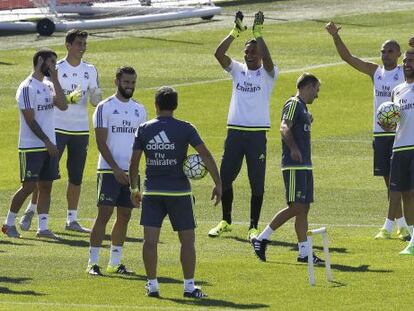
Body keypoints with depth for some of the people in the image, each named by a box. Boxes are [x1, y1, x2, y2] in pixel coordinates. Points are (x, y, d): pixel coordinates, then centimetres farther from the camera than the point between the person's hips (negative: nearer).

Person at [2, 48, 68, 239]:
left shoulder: (48, 86, 12)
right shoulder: (27, 88, -12)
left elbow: (63, 106, -2)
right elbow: (30, 120, -16)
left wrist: (55, 80, -4)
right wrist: (47, 142, -17)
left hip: (49, 146, 7)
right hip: (31, 147, -7)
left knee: (46, 186, 4)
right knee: (28, 186, -6)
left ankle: (43, 228, 5)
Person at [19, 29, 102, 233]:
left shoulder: (90, 70, 8)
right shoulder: (56, 69, -5)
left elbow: (96, 101, 9)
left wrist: (96, 96, -14)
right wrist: (69, 98, -26)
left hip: (81, 130, 4)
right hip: (57, 129, -4)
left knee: (76, 176, 4)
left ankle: (72, 220, 10)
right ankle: (30, 211, 9)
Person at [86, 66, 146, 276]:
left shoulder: (139, 110, 13)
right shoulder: (105, 108, -5)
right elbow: (101, 142, -9)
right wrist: (116, 169, -16)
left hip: (131, 171, 6)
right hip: (109, 170, -6)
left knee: (124, 216, 6)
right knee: (104, 214, -10)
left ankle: (115, 262, 13)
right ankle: (93, 262, -7)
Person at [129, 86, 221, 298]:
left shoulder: (144, 130, 1)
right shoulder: (184, 129, -4)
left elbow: (134, 163, 3)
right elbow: (206, 156, -9)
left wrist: (134, 189, 15)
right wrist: (218, 184, -4)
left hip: (152, 192, 1)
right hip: (179, 191, -1)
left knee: (150, 241, 2)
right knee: (187, 241, 7)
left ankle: (152, 285, 0)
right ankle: (189, 286, 6)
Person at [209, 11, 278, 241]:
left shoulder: (267, 73, 0)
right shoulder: (238, 70, 10)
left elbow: (267, 60, -23)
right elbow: (219, 54, -4)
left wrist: (258, 33, -22)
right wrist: (235, 32, -12)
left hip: (257, 133, -4)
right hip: (235, 132, 4)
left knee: (257, 183, -1)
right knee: (225, 177, 8)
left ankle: (253, 227, 5)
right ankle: (225, 222, 22)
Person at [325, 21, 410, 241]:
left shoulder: (404, 73, -3)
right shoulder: (375, 72, 9)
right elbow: (348, 57, 6)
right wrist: (335, 36, -4)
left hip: (398, 132, -5)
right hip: (380, 132, 5)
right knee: (389, 181, 9)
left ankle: (388, 226, -8)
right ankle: (401, 224, 18)